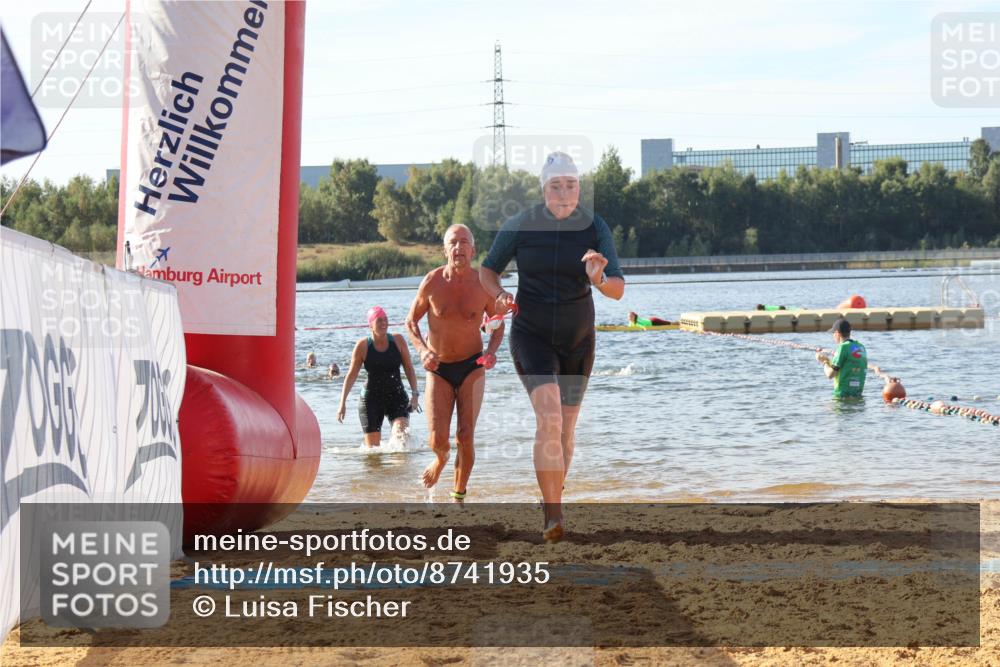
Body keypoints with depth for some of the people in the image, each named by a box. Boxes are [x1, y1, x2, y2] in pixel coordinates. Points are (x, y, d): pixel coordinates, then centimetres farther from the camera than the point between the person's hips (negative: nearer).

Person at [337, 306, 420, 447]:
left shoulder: (398, 340, 0)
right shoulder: (363, 346, -4)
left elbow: (409, 368, 6)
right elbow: (351, 375, 1)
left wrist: (415, 393, -3)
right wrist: (342, 403, -4)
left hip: (397, 397, 0)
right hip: (371, 399, 0)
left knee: (402, 434, -24)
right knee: (373, 448, -3)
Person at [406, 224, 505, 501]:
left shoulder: (484, 284, -9)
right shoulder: (432, 282, -10)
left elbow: (498, 323, 8)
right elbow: (411, 321, 3)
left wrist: (492, 351, -12)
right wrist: (422, 350, -15)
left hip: (472, 367, 0)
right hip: (438, 368, 0)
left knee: (466, 437, -10)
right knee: (438, 440, -10)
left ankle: (459, 496, 8)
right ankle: (441, 459, 28)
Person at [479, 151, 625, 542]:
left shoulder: (595, 228, -11)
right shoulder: (519, 226, -13)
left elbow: (617, 290, -16)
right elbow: (487, 271, 2)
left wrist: (599, 279, -39)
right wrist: (499, 297, -20)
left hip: (578, 340, 3)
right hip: (531, 336, -3)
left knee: (566, 428, 15)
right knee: (549, 419, -24)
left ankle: (552, 502, 38)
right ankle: (554, 517, -23)